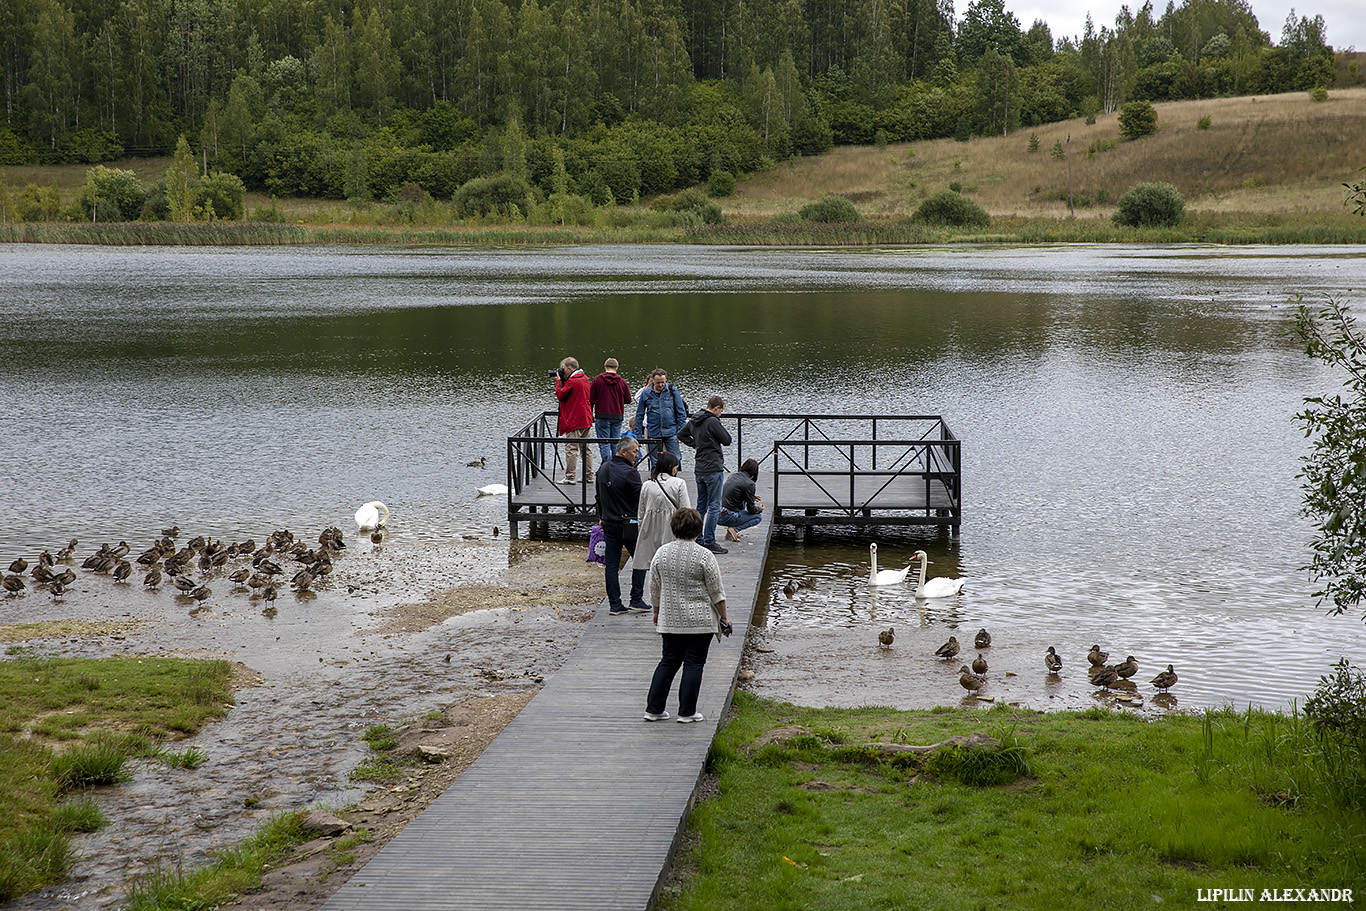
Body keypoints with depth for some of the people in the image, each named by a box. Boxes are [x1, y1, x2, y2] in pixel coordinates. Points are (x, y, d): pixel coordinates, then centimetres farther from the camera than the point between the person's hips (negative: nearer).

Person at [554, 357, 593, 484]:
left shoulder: (573, 381, -15)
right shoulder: (584, 378, 14)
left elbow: (560, 395, -13)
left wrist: (558, 381, -2)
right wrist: (562, 381, 12)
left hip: (574, 421, -9)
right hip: (586, 420, 9)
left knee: (571, 448, -7)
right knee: (585, 448, 11)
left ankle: (570, 477, -7)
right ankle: (588, 475, 13)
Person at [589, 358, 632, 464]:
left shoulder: (597, 379, -2)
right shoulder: (622, 381, 3)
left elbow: (590, 399, -1)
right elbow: (628, 399, 5)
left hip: (602, 416, -2)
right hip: (617, 416, 2)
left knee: (604, 444, -2)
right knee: (615, 444, 9)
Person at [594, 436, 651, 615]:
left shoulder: (603, 469, 7)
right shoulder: (630, 473, -17)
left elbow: (598, 496, 18)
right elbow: (640, 501, -15)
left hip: (609, 524, 7)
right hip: (628, 524, -7)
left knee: (612, 564, 7)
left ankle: (614, 604, 7)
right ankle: (636, 600, 7)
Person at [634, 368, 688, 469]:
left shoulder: (672, 390, 1)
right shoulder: (646, 393, 2)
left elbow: (681, 412, 5)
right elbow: (639, 415, 9)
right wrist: (638, 434, 6)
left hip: (671, 432, -1)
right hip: (653, 433, 1)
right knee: (655, 463, 5)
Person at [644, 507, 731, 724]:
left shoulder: (661, 553, 1)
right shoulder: (704, 556, -11)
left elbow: (655, 589, 8)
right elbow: (716, 592, -8)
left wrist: (657, 612, 20)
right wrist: (724, 618, 2)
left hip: (670, 620, 4)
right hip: (700, 620, -4)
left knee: (668, 662, 12)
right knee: (694, 664, 2)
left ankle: (653, 708, 9)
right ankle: (687, 712, 4)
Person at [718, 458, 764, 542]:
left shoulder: (733, 475, 10)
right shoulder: (749, 484, -12)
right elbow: (751, 509, -5)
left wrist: (751, 496, 37)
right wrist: (760, 509, 17)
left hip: (718, 515, 7)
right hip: (728, 517, -7)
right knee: (759, 517, 12)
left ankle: (732, 530, 19)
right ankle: (735, 529, -7)